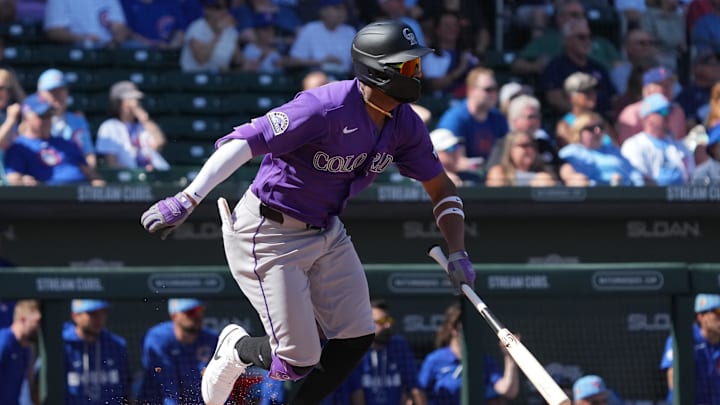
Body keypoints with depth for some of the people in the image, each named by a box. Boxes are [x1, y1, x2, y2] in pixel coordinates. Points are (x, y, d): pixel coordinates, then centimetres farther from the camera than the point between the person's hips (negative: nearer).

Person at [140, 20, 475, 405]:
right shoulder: (328, 107, -28)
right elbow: (244, 142, -33)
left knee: (357, 339, -1)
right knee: (298, 362, -10)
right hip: (268, 235, -8)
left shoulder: (405, 125, -3)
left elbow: (441, 189, 10)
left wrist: (457, 254, -4)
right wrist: (187, 200, -43)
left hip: (326, 234, 8)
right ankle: (237, 348, 23)